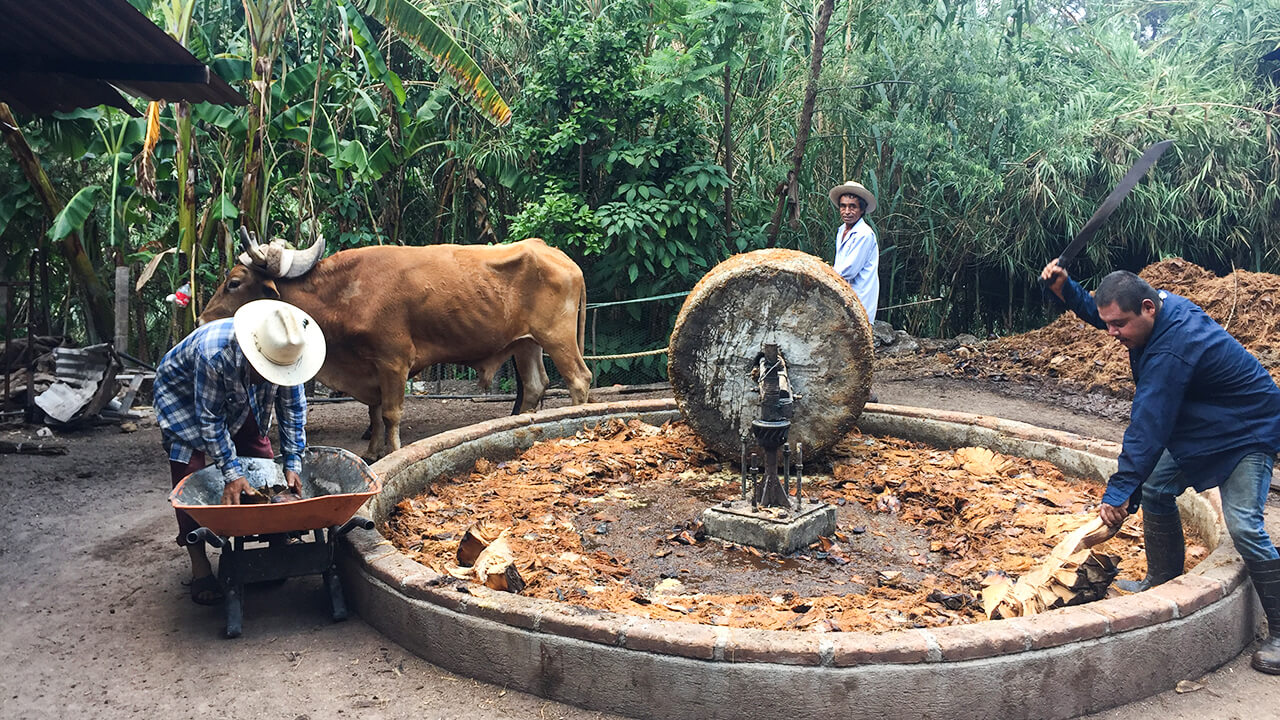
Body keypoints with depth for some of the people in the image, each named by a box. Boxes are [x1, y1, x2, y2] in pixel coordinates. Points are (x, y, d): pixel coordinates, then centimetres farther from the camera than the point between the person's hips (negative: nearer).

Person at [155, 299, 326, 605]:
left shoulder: (284, 353, -29)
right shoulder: (213, 352, -44)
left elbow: (293, 409, -16)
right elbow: (210, 420, -33)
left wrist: (292, 465, -18)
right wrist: (232, 474, -31)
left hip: (240, 400, 5)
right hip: (183, 396, -5)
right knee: (190, 473, -12)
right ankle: (199, 567, -4)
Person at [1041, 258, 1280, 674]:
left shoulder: (1171, 351, -37)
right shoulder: (1159, 305, -9)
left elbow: (1147, 429, -38)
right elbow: (1095, 311, 10)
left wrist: (1119, 494, -36)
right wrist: (1063, 289, -9)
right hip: (1198, 429, 10)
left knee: (1243, 524, -18)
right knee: (1155, 489, 9)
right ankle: (1164, 583, 23)